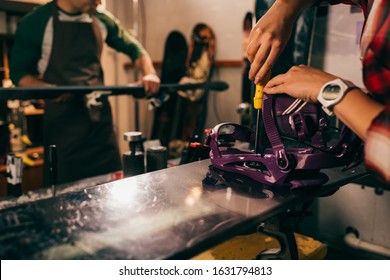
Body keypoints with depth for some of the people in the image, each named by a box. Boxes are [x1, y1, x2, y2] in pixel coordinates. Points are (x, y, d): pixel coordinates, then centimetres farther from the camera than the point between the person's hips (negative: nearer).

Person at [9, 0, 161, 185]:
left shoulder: (102, 19, 5)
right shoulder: (35, 23, -5)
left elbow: (133, 48, 16)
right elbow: (18, 73, 0)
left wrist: (149, 73, -4)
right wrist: (49, 89, -19)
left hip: (100, 116, 3)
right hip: (62, 121, -3)